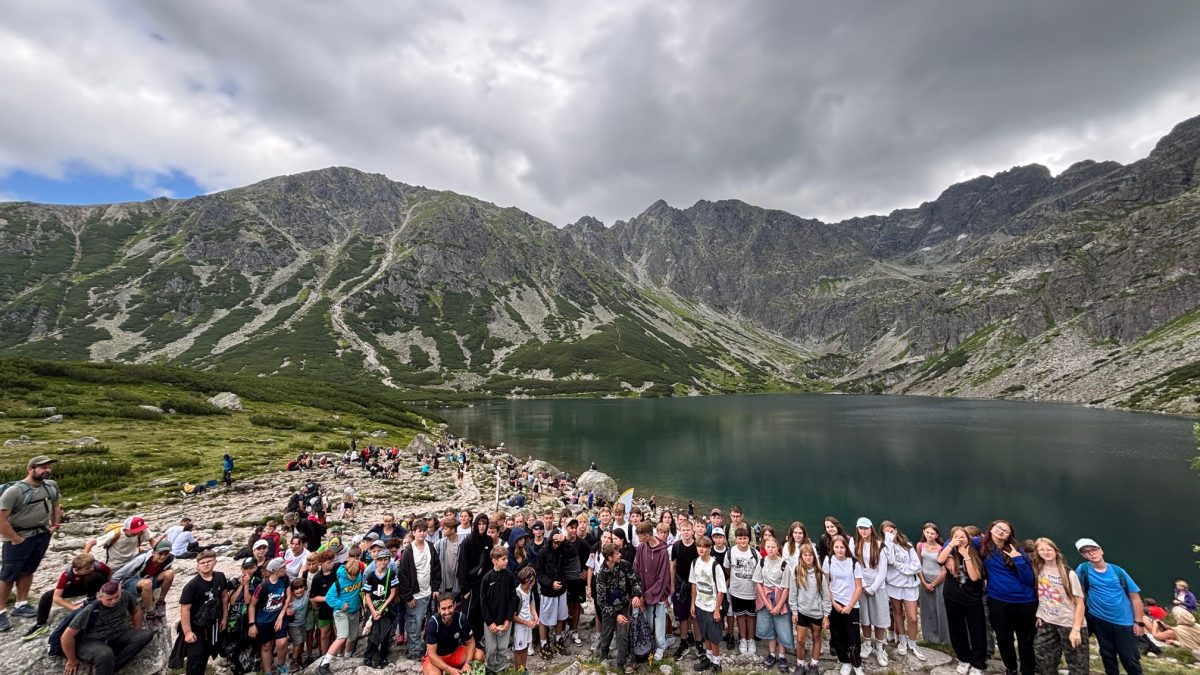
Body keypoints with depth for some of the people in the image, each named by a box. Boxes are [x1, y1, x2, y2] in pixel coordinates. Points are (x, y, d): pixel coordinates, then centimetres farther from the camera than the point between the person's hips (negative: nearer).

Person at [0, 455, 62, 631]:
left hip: (42, 535, 5)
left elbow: (56, 506, 15)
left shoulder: (51, 486, -2)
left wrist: (55, 525, 8)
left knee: (27, 571, 16)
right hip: (20, 538, -5)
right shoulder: (14, 490, -21)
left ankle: (21, 605, 27)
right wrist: (15, 539, -15)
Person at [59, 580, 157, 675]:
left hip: (116, 637, 5)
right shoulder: (90, 611, -24)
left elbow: (136, 611, 7)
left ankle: (109, 667, -20)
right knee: (106, 655, -40)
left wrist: (136, 635, 8)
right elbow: (67, 636, -13)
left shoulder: (126, 597, -13)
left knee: (147, 633, -23)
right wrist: (72, 661, -3)